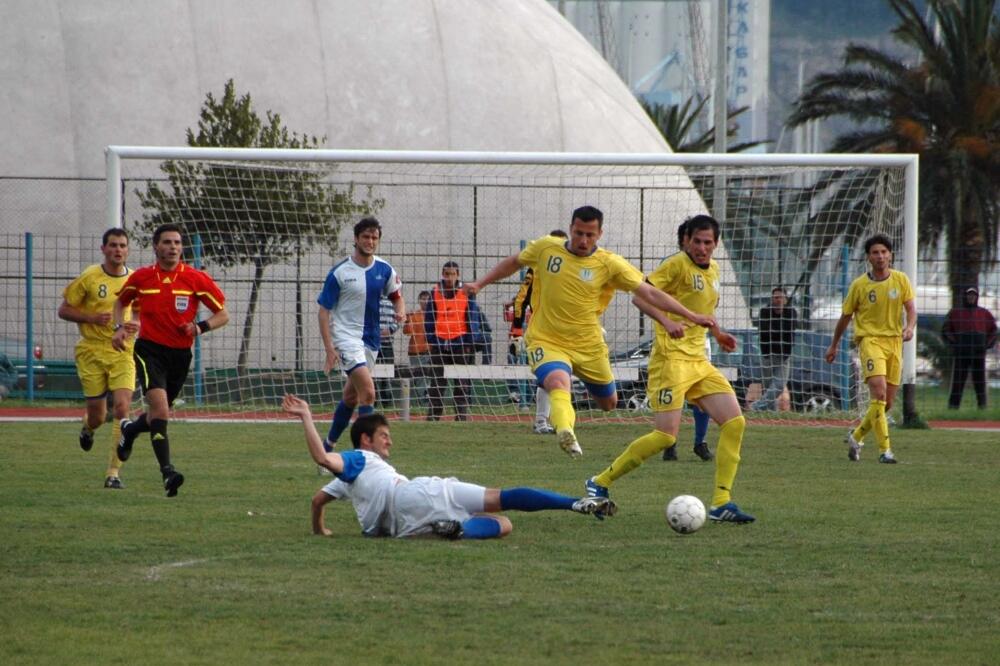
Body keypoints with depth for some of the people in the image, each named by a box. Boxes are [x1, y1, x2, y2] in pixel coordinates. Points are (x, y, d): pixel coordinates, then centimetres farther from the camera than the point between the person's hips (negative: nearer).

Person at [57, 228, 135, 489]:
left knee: (122, 407, -16)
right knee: (97, 415, 1)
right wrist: (92, 318, -15)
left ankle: (114, 472, -11)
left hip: (123, 352, 1)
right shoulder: (89, 278, -4)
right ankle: (87, 426, 42)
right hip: (92, 351, -1)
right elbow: (63, 310, 0)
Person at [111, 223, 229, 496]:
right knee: (160, 406, -22)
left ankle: (130, 430, 52)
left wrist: (201, 327, -18)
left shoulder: (197, 279, -4)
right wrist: (120, 327, 2)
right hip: (149, 349, -2)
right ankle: (167, 472, -24)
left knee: (159, 412, 16)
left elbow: (223, 314, 1)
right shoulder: (141, 278, 0)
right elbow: (121, 301, 20)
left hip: (180, 354, 2)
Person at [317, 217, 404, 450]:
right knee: (368, 391, -21)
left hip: (371, 339, 6)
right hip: (346, 337, -6)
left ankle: (329, 444, 31)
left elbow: (396, 296, 19)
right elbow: (324, 311, -7)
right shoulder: (339, 273, -9)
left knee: (351, 396, 14)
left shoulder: (385, 270, 4)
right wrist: (329, 349, -15)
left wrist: (400, 312, -6)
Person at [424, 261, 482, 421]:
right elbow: (428, 319, 8)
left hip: (460, 343, -2)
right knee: (436, 384, 4)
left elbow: (473, 320, 1)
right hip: (439, 344, 2)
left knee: (462, 384, -1)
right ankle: (433, 416, 8)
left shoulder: (466, 293, 2)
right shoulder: (435, 293, 6)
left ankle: (462, 416, 0)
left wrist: (469, 344, -5)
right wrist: (432, 341, -1)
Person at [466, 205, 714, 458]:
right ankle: (566, 433, -57)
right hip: (546, 341, -2)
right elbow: (513, 262, 16)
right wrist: (480, 284, 14)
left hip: (588, 346, 2)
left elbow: (649, 293, -10)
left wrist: (692, 317, -15)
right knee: (558, 382, -33)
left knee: (608, 403, 16)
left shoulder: (609, 264, -9)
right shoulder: (546, 248, -4)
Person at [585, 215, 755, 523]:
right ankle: (600, 483, 0)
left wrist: (717, 332, 30)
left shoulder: (712, 270, 15)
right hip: (672, 358, -8)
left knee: (735, 422, -4)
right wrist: (666, 320, -29)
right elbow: (640, 296, -16)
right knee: (666, 435, -15)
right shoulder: (678, 264, -10)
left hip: (699, 361, 8)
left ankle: (721, 503, -1)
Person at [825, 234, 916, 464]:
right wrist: (834, 345, 17)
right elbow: (846, 316, 10)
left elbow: (911, 308, -1)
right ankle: (885, 449, -23)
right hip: (869, 339, -4)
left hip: (894, 341, 4)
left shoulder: (901, 280, 5)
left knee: (887, 403, 7)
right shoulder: (859, 285, -1)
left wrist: (909, 327, -23)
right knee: (879, 392, -22)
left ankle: (857, 436, 31)